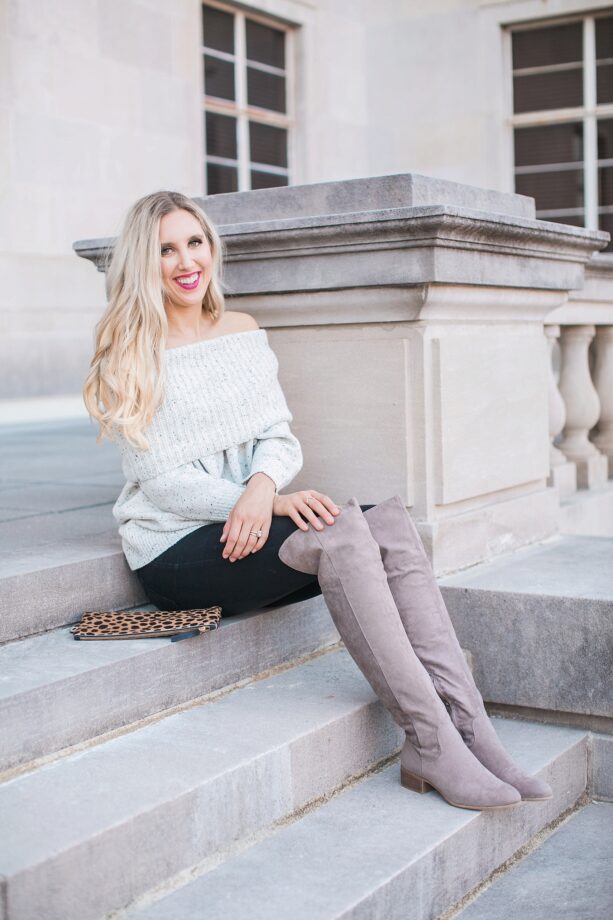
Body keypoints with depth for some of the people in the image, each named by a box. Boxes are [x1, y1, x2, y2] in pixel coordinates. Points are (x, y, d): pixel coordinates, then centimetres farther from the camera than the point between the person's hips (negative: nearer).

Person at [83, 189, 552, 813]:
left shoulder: (243, 330, 14)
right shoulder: (127, 359, -3)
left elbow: (280, 435, 8)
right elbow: (163, 481, -10)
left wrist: (264, 484, -16)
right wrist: (277, 503, -21)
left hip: (251, 524, 5)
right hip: (177, 551, -5)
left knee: (391, 521, -22)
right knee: (342, 532, -30)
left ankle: (467, 728, -27)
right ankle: (431, 743, -30)